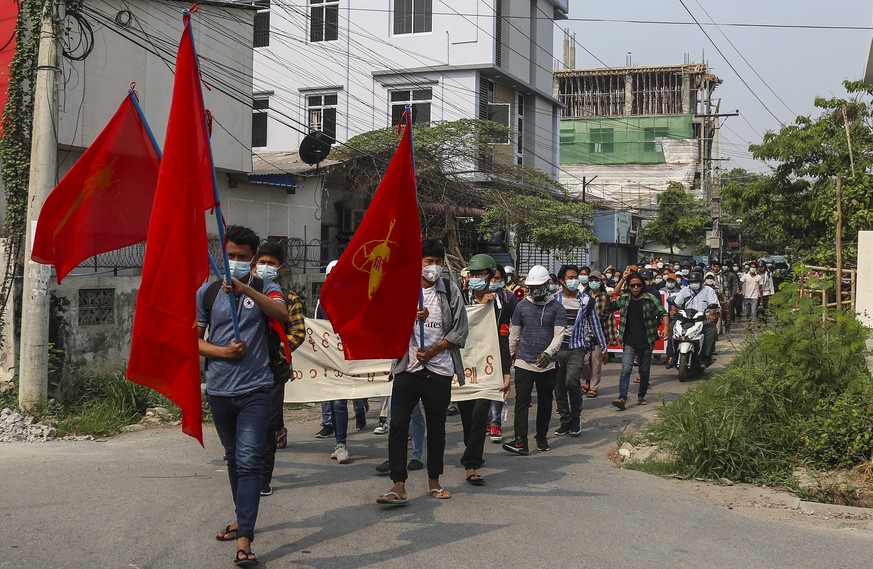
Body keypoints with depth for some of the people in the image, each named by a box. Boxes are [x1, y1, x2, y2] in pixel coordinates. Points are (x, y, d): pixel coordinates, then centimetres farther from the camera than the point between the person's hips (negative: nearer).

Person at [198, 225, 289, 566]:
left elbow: (282, 314, -21)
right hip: (219, 391, 4)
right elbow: (194, 339, 7)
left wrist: (245, 289, -30)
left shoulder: (263, 288, -1)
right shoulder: (207, 292, 5)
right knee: (233, 458, 18)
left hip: (255, 390, -3)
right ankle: (243, 518, 34)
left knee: (248, 462, -11)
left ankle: (244, 539, -11)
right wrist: (223, 352, -11)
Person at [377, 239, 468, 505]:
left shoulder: (450, 290, 4)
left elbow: (460, 329, 2)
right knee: (398, 425, -10)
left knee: (436, 427, 11)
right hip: (407, 368, -1)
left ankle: (434, 481, 25)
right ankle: (398, 487, -8)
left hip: (439, 369, 1)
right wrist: (413, 316, -20)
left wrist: (432, 351, -8)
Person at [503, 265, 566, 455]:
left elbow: (558, 335, -9)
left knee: (545, 402, 12)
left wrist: (548, 353, -24)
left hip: (547, 364, 0)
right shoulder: (522, 306, 5)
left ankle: (542, 437, 27)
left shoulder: (556, 308, -1)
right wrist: (509, 354, 17)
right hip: (524, 361, 0)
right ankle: (520, 441, -13)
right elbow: (514, 334, 13)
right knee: (522, 401, -9)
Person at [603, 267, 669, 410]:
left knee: (645, 371, 12)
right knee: (626, 369, -14)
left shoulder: (650, 299, -2)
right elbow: (607, 308, 4)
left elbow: (663, 313, -2)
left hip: (646, 342, 0)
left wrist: (666, 327, -20)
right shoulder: (623, 299, 4)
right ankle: (622, 398, -21)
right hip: (630, 343, 0)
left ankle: (641, 396, 27)